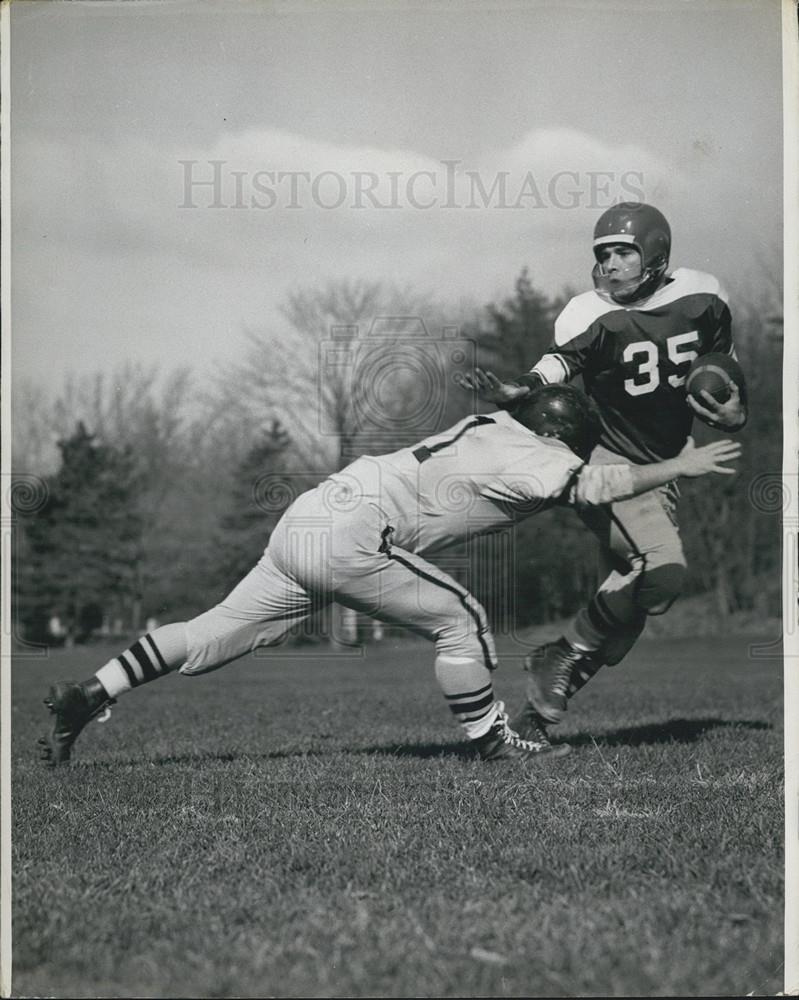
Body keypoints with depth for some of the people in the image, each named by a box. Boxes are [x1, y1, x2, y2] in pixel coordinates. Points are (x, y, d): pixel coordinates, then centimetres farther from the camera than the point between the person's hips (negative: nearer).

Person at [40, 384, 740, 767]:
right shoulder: (522, 456, -8)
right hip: (347, 537, -9)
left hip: (304, 523, 9)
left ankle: (85, 698, 10)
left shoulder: (493, 427, 17)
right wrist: (682, 467, -3)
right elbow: (599, 486, -14)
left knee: (217, 635, 11)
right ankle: (493, 742, 7)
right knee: (458, 619, -2)